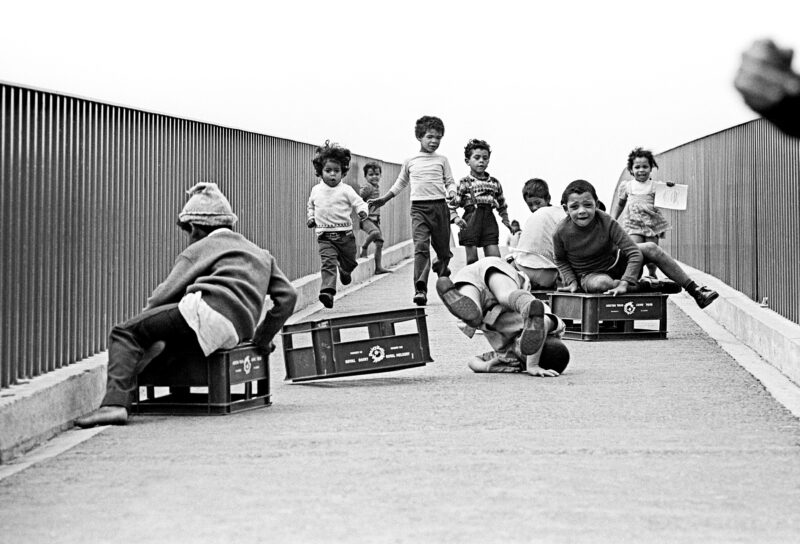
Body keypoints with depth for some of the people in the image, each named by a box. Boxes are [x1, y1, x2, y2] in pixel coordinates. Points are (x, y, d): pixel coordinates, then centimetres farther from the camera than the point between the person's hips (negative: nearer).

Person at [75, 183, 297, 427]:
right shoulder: (261, 255, 32)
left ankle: (115, 403, -24)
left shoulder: (196, 251, 15)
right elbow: (287, 296, 24)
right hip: (234, 334, 7)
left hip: (207, 311, -7)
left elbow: (163, 296, 6)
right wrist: (261, 339, 29)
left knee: (124, 332, -2)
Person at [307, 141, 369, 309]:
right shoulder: (316, 190, 7)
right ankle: (327, 291, -28)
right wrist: (310, 217, 11)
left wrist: (362, 211, -26)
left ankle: (344, 271, 53)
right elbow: (310, 205, 26)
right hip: (324, 236, 0)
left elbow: (359, 203, -5)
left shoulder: (346, 190, -3)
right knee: (328, 262, -18)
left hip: (345, 234, 0)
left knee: (349, 261, 17)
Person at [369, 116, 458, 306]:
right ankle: (420, 289, -25)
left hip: (439, 206, 1)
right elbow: (400, 184, 24)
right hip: (419, 207, -1)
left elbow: (450, 182, 11)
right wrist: (383, 199, 22)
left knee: (443, 248, 8)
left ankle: (441, 268, 42)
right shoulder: (410, 162, 12)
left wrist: (452, 192, -11)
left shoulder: (442, 160, 10)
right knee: (420, 247, -17)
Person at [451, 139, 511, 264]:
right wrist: (456, 218, -20)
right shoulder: (464, 182, -1)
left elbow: (502, 204, 21)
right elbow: (452, 204, -5)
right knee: (472, 260, 1)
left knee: (495, 258, -3)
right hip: (471, 220, -3)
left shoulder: (494, 183, 12)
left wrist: (505, 220, 11)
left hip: (489, 221, 3)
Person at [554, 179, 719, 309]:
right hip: (590, 274, -2)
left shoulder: (606, 222, -21)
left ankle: (695, 291, -13)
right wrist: (572, 281, -15)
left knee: (650, 248, -19)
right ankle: (649, 286, -16)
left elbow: (635, 254, -23)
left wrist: (624, 283, -34)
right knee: (602, 284, -40)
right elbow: (561, 260, 1)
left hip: (616, 261, 2)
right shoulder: (561, 233, -21)